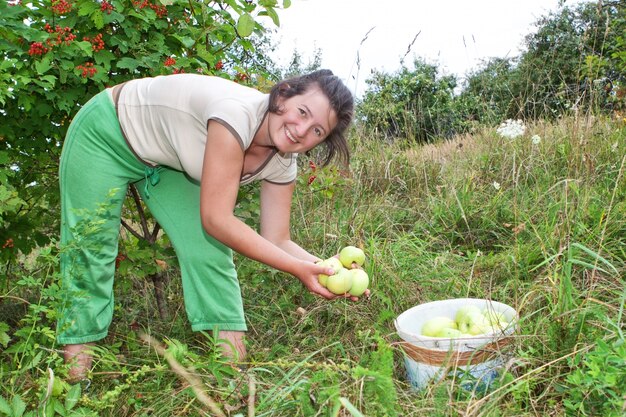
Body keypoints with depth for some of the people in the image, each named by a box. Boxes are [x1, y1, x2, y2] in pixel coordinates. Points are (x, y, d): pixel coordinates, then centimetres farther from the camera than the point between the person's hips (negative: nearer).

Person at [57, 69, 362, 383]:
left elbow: (277, 242, -13)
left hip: (167, 162, 6)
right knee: (89, 246, -5)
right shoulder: (237, 112, -39)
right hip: (105, 133, -5)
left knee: (208, 249, -8)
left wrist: (326, 268, -31)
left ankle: (231, 357, 2)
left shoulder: (282, 162, -16)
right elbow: (216, 220, -38)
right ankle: (76, 375, 10)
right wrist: (296, 268, -37)